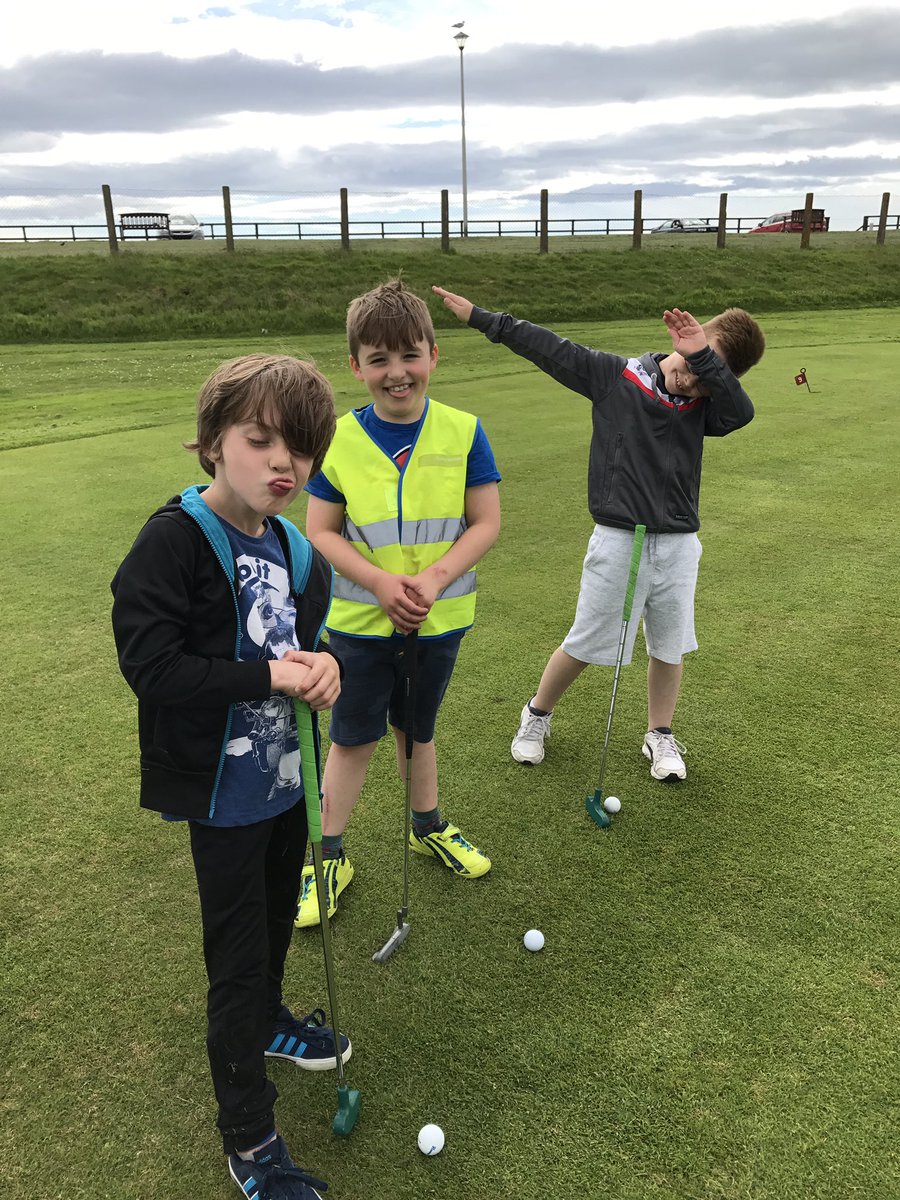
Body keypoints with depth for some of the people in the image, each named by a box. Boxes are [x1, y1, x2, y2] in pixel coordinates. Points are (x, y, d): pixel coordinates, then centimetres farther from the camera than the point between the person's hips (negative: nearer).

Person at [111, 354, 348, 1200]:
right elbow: (149, 664, -26)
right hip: (223, 787, -7)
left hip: (286, 769, 7)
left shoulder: (291, 546, -1)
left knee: (278, 915, 27)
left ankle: (266, 1019, 56)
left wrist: (321, 664, -11)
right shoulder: (173, 540, -23)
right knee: (238, 954, 7)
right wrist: (268, 676, -25)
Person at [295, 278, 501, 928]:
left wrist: (432, 579, -20)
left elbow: (486, 523, -7)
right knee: (353, 737, 10)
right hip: (359, 620, -1)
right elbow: (321, 532, -6)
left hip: (439, 619, 1)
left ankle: (429, 826, 44)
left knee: (418, 727, 20)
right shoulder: (338, 440, -9)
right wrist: (381, 583, -20)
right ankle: (330, 855, 28)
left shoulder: (463, 432, -8)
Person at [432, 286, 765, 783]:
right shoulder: (615, 376, -5)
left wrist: (703, 359, -32)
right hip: (618, 539, -2)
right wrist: (480, 317, -4)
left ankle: (659, 736, 34)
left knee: (669, 647, 13)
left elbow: (741, 411, -22)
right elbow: (549, 348, -5)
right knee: (583, 645, 6)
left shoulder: (705, 407, 0)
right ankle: (537, 715, 31)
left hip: (678, 545, 3)